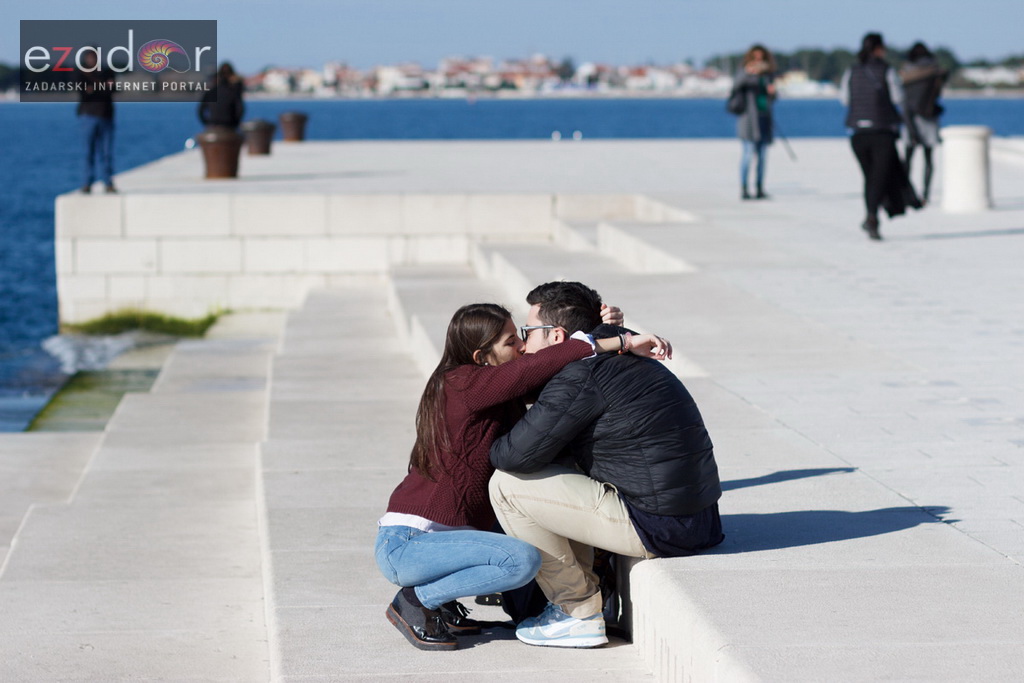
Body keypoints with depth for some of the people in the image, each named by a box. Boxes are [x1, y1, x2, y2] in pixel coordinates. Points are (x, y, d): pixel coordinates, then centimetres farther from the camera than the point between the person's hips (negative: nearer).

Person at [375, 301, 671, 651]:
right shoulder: (464, 384, -16)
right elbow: (534, 366, -30)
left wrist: (603, 325, 2)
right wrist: (620, 343, -29)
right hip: (404, 544, -10)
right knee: (523, 560, -24)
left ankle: (436, 599, 12)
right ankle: (417, 600, -7)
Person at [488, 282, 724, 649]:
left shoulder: (581, 378, -15)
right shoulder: (621, 362, 16)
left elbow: (516, 454, -15)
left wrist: (491, 447, 6)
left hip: (657, 529, -10)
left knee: (508, 485, -5)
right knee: (560, 473, 28)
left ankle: (580, 614, 3)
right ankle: (577, 594, 23)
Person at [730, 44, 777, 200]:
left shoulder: (768, 74, 12)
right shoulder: (744, 71, -4)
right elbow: (736, 84, -25)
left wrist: (772, 91, -5)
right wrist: (748, 72, -43)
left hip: (764, 118, 6)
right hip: (749, 116, -6)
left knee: (762, 155, 5)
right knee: (749, 152, -12)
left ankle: (760, 189, 9)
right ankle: (743, 189, -11)